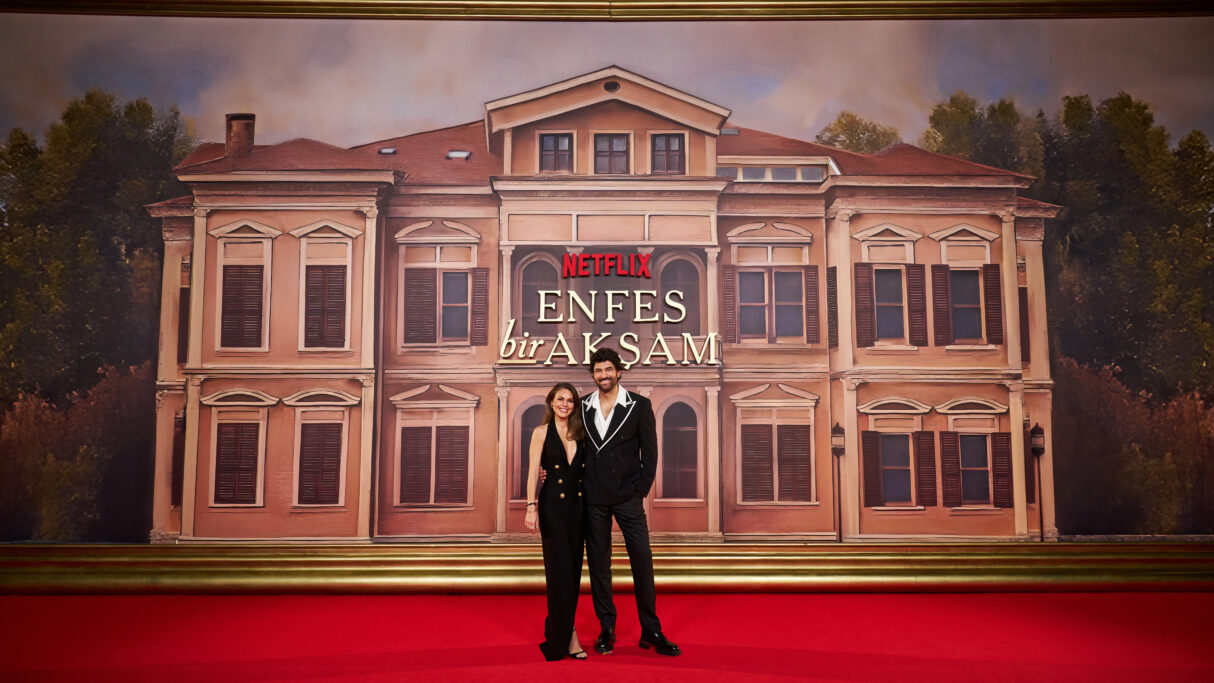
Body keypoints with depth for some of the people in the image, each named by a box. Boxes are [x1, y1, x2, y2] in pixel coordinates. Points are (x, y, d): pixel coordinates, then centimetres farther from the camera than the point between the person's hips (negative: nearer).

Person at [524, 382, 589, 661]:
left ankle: (557, 630, 17)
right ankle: (567, 636, -1)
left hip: (577, 505, 4)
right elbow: (533, 471, -6)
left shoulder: (579, 434, 10)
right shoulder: (542, 432, 0)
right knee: (561, 568, -6)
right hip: (552, 505, -4)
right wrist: (531, 506, -14)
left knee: (574, 568, 6)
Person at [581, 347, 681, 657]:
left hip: (627, 496, -2)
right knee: (598, 564, 6)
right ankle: (607, 629, 17)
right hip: (593, 498, 2)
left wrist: (642, 491, -4)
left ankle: (651, 631, 8)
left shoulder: (639, 405, 1)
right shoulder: (582, 407, 7)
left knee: (642, 560, -2)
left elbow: (649, 452, 2)